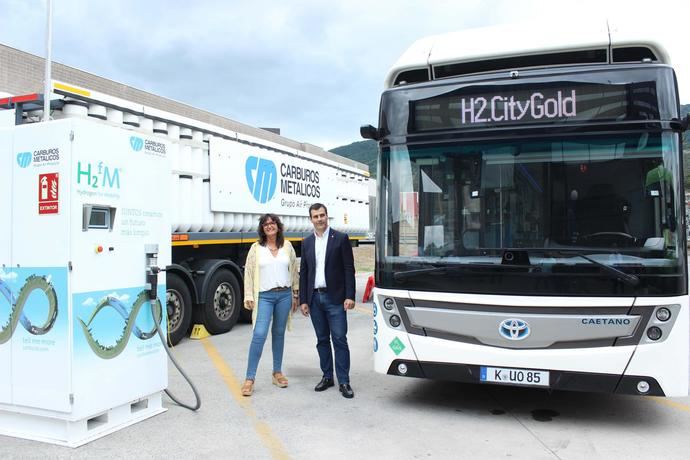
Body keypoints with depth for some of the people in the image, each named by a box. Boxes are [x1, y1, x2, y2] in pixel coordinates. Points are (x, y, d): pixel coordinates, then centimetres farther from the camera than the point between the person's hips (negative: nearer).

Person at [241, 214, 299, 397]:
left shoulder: (287, 246, 7)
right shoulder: (256, 248, 2)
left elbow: (294, 271, 11)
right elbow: (249, 273, 2)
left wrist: (295, 294, 9)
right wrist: (249, 296, -4)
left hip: (284, 295, 3)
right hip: (264, 296, -2)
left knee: (279, 333, 12)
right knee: (259, 334, -11)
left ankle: (277, 372, 24)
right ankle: (250, 378, -6)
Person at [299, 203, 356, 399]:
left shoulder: (341, 238, -2)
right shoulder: (307, 242, 10)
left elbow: (349, 269, -5)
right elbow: (303, 272, 10)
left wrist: (350, 296, -12)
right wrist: (303, 300, 5)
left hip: (335, 298, -4)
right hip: (315, 298, 4)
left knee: (339, 339, -4)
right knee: (322, 340, 11)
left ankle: (344, 382, 2)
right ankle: (327, 377, 22)